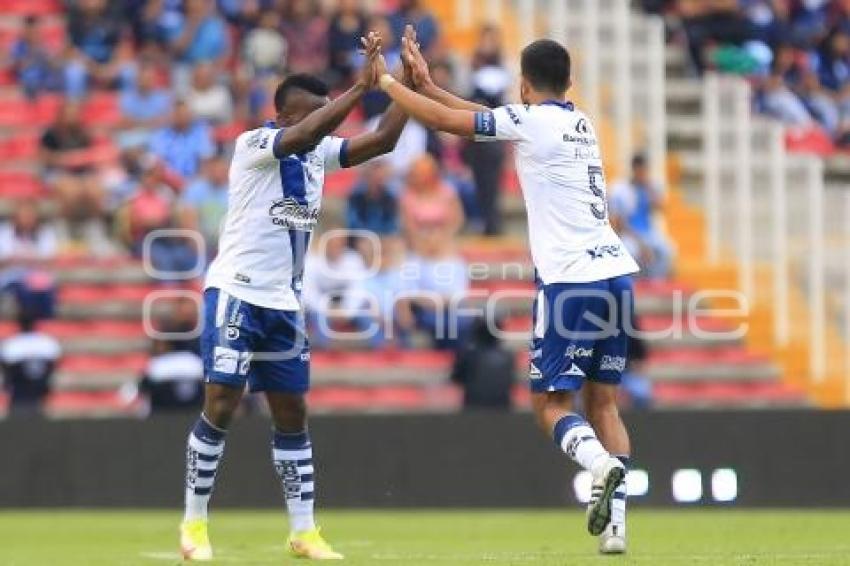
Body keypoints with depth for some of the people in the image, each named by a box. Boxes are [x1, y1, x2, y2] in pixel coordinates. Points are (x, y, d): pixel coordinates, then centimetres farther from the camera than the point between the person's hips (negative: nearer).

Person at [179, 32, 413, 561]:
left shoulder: (318, 153, 8)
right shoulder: (254, 145, -13)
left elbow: (382, 140, 3)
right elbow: (303, 135, -31)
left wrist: (407, 86, -9)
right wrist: (361, 87, -33)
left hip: (284, 302, 7)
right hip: (236, 293, -7)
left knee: (293, 413, 7)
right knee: (221, 406, -10)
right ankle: (194, 523, 1)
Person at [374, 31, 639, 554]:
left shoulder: (530, 121, -3)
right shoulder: (581, 123, 19)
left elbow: (443, 120, -2)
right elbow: (482, 117, 29)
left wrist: (387, 80, 12)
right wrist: (426, 83, 33)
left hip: (570, 280, -7)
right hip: (617, 272, 7)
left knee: (551, 404, 1)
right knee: (603, 401, 9)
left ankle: (601, 464, -28)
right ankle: (615, 524, -2)